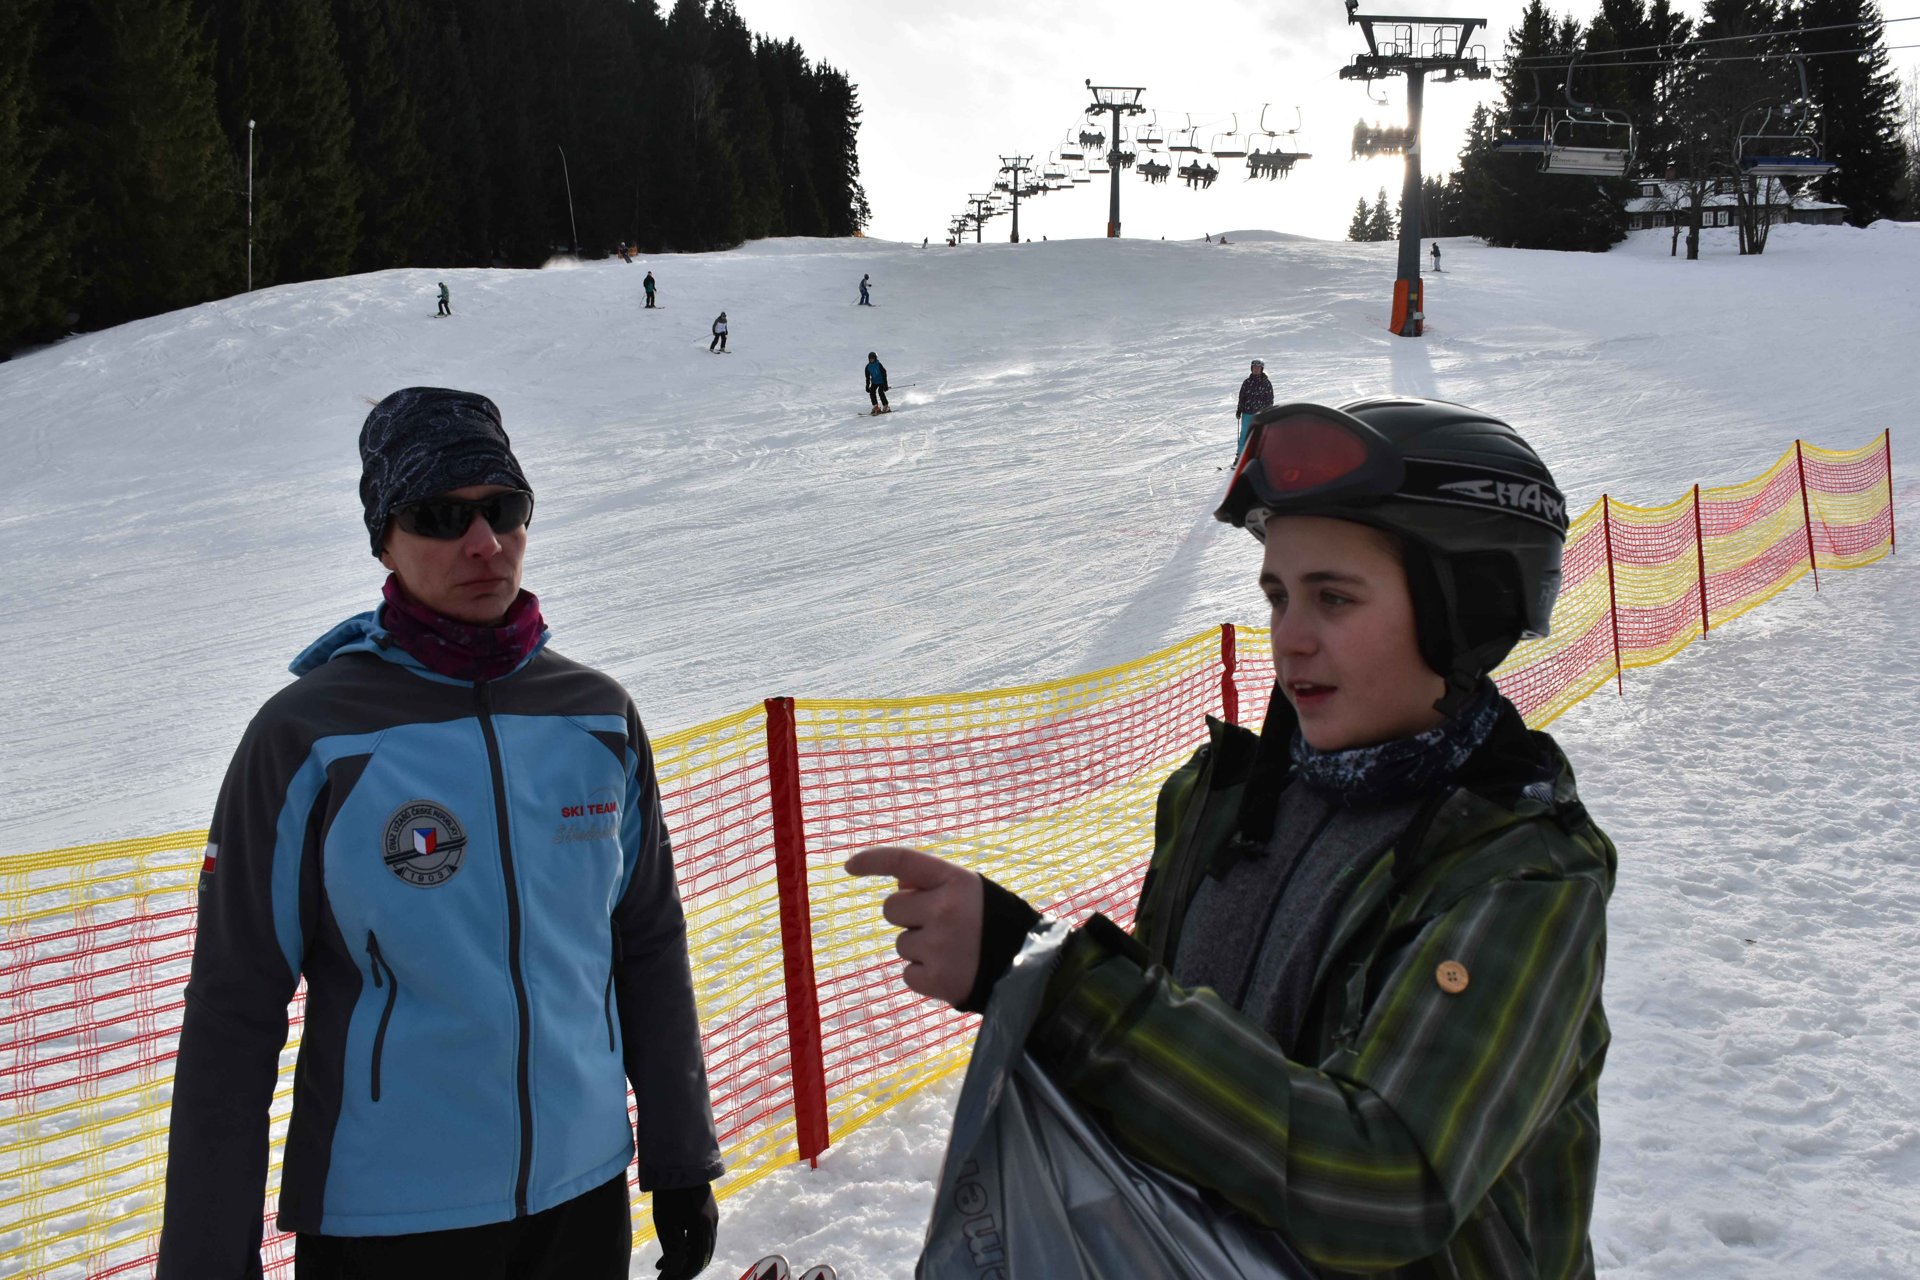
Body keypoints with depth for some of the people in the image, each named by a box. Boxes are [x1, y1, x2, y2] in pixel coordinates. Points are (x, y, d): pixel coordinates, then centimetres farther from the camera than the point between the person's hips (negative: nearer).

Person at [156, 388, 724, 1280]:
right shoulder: (306, 736, -12)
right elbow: (233, 1015, -8)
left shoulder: (598, 718, -1)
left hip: (585, 1198, 4)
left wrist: (682, 1165, 9)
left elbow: (649, 948, 7)